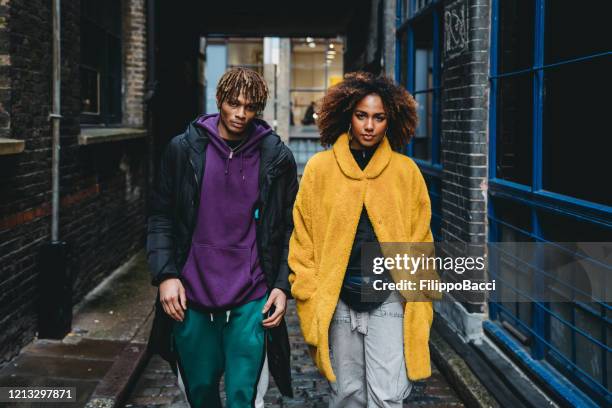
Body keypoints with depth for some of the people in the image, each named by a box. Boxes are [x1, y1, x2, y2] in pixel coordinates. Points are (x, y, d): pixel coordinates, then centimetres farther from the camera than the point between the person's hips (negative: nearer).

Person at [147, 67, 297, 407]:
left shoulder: (277, 157, 1)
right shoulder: (184, 149, 1)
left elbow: (290, 228, 6)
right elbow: (162, 217, 5)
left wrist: (283, 285, -3)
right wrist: (165, 274, -5)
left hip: (251, 301, -1)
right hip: (191, 295, 2)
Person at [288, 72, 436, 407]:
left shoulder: (406, 171, 3)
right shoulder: (320, 168, 1)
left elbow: (419, 241, 6)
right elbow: (303, 240, 4)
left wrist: (419, 299, 2)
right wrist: (311, 296, -1)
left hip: (390, 300, 0)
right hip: (337, 300, 1)